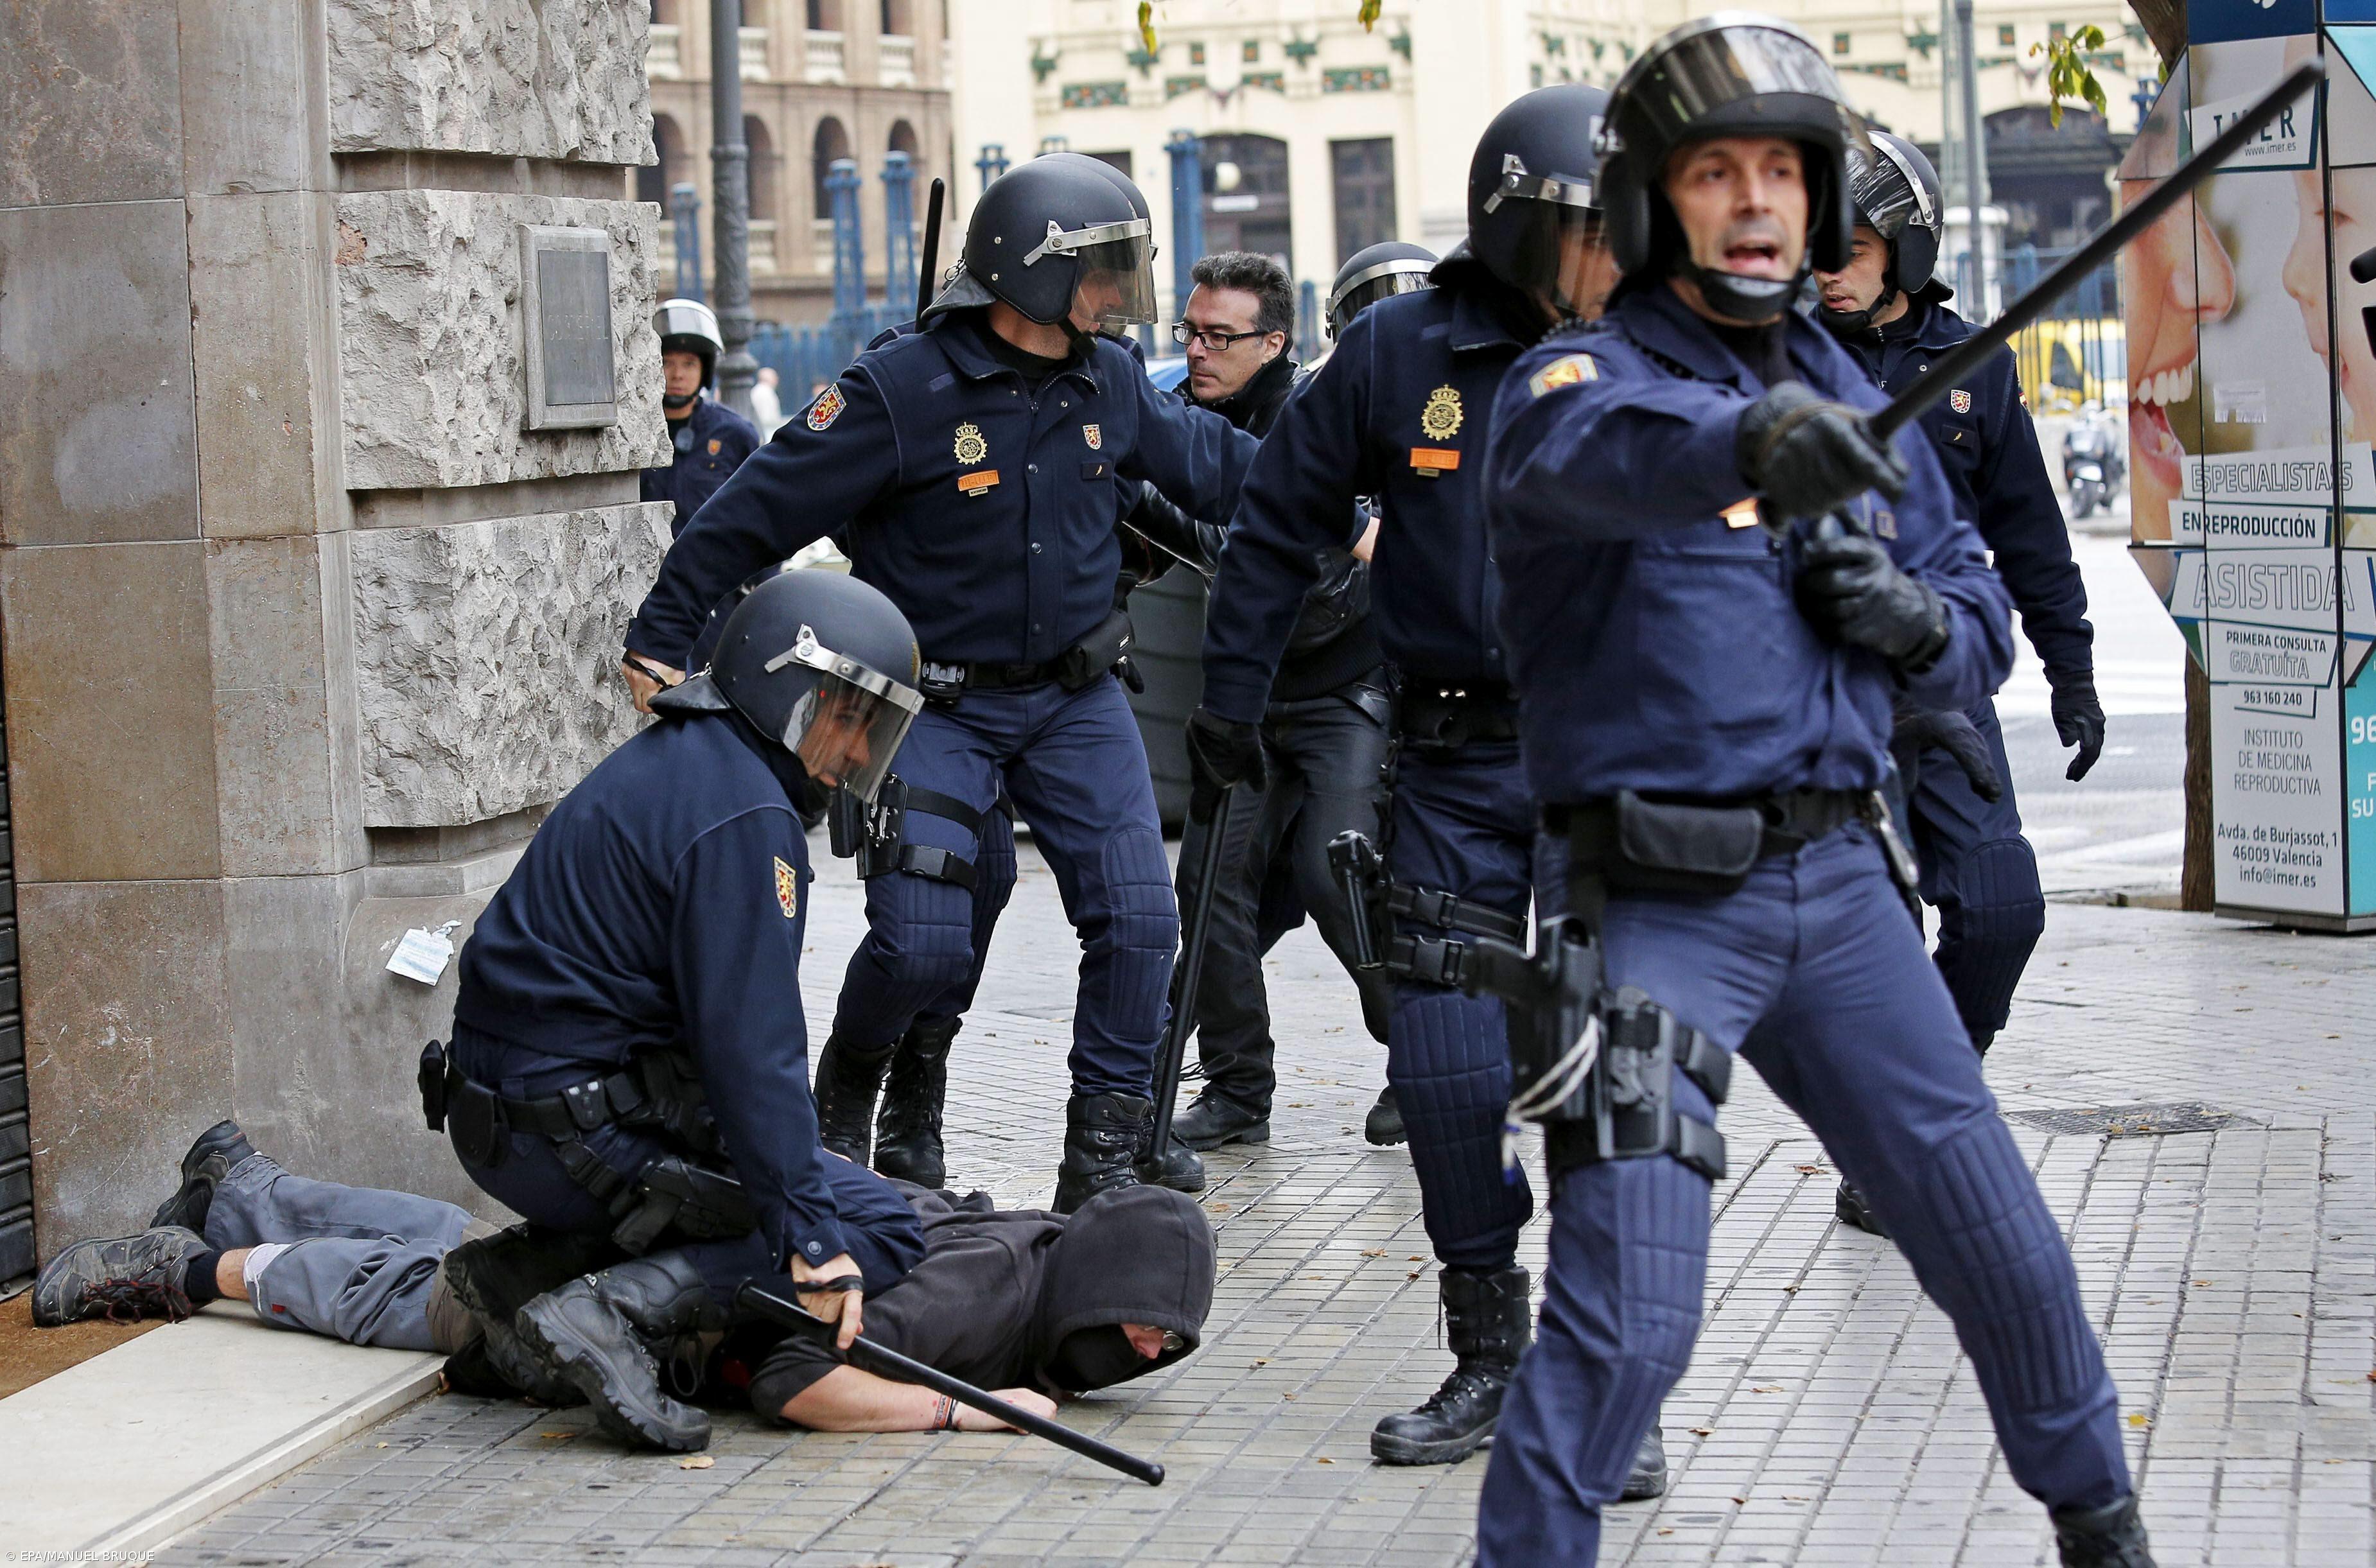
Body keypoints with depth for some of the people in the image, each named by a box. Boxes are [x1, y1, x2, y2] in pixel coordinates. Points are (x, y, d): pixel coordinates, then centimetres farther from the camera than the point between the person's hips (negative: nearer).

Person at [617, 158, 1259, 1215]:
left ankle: (1104, 1164, 8)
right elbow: (760, 512, -14)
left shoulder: (1107, 384, 1)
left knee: (1136, 921, -5)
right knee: (921, 943, -13)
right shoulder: (903, 391, -17)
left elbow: (1212, 461, 17)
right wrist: (661, 641, -13)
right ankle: (844, 1090, 20)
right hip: (941, 705, -5)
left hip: (1076, 698, 5)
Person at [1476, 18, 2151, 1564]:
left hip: (1842, 884, 6)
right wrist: (1749, 440, -56)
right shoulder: (1587, 374, -9)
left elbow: (1982, 627, 18)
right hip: (1658, 905, -6)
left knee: (2004, 1247, 14)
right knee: (1629, 1316, -13)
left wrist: (1915, 621, -7)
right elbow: (1588, 452, -35)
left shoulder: (1853, 396, 11)